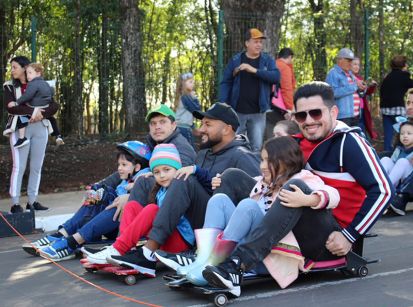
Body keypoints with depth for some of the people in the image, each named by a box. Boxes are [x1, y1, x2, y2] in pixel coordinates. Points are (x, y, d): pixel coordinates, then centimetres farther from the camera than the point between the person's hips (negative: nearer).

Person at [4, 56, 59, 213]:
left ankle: (32, 201, 11)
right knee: (19, 166, -8)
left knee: (37, 166, 4)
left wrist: (41, 114, -15)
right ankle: (15, 203, -7)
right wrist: (32, 111, -22)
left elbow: (54, 105, 2)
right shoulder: (10, 86, 5)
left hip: (40, 128, 3)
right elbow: (10, 107, -12)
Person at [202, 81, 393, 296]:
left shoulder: (349, 142, -7)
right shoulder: (300, 144, 10)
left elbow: (383, 190, -12)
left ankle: (237, 264, -45)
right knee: (233, 178, 1)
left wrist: (349, 237, -14)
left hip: (330, 240, -7)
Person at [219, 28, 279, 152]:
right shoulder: (236, 60, 2)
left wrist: (254, 70, -21)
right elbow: (226, 83, 1)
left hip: (258, 113, 0)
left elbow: (276, 76, -13)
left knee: (257, 147, 5)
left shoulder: (267, 60, 4)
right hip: (237, 111, 0)